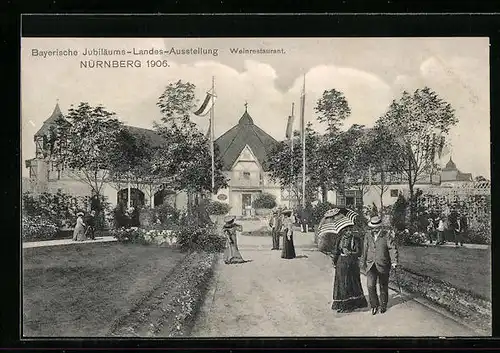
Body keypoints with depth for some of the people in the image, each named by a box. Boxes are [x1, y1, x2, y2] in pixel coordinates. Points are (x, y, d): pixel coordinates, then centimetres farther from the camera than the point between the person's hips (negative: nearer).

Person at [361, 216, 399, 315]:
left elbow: (393, 249, -12)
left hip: (383, 265, -2)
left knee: (383, 286, 10)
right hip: (371, 265, 2)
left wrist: (394, 261, -25)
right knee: (370, 285, -10)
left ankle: (383, 305, 29)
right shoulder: (368, 236, 5)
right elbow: (365, 250, 16)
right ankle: (374, 305, 8)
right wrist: (364, 262, 24)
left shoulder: (387, 235, -6)